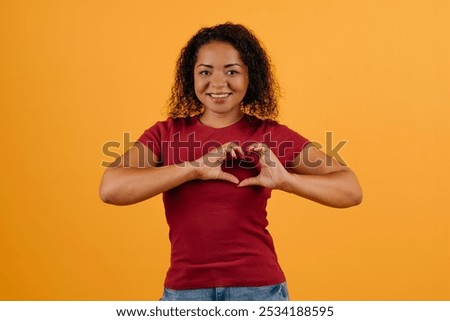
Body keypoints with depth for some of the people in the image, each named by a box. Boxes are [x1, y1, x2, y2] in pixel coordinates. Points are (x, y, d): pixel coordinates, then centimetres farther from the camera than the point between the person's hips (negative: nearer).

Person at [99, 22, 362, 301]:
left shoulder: (272, 136, -2)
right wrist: (194, 169, -21)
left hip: (259, 287, -1)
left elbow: (351, 191, -7)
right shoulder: (165, 134, 1)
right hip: (184, 288, 1)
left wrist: (286, 180, -24)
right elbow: (110, 189, -15)